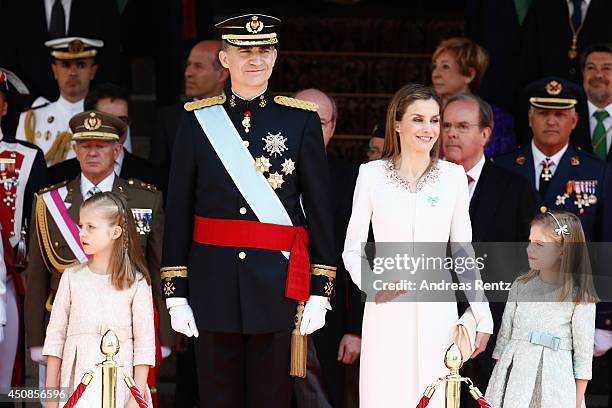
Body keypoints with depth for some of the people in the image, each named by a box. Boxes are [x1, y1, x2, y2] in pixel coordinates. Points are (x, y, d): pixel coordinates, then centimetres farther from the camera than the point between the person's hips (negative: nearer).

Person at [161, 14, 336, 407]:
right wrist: (176, 293, 0)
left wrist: (320, 290, -3)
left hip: (279, 283, -1)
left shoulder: (302, 120, 1)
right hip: (214, 283, 1)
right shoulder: (198, 120, 3)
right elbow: (178, 211, 4)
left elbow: (320, 210, 1)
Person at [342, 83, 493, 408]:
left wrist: (483, 317, 6)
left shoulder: (453, 176, 4)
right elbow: (353, 248, 4)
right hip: (386, 310, -1)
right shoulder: (371, 174, 1)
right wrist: (373, 284, -15)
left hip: (437, 311, 1)